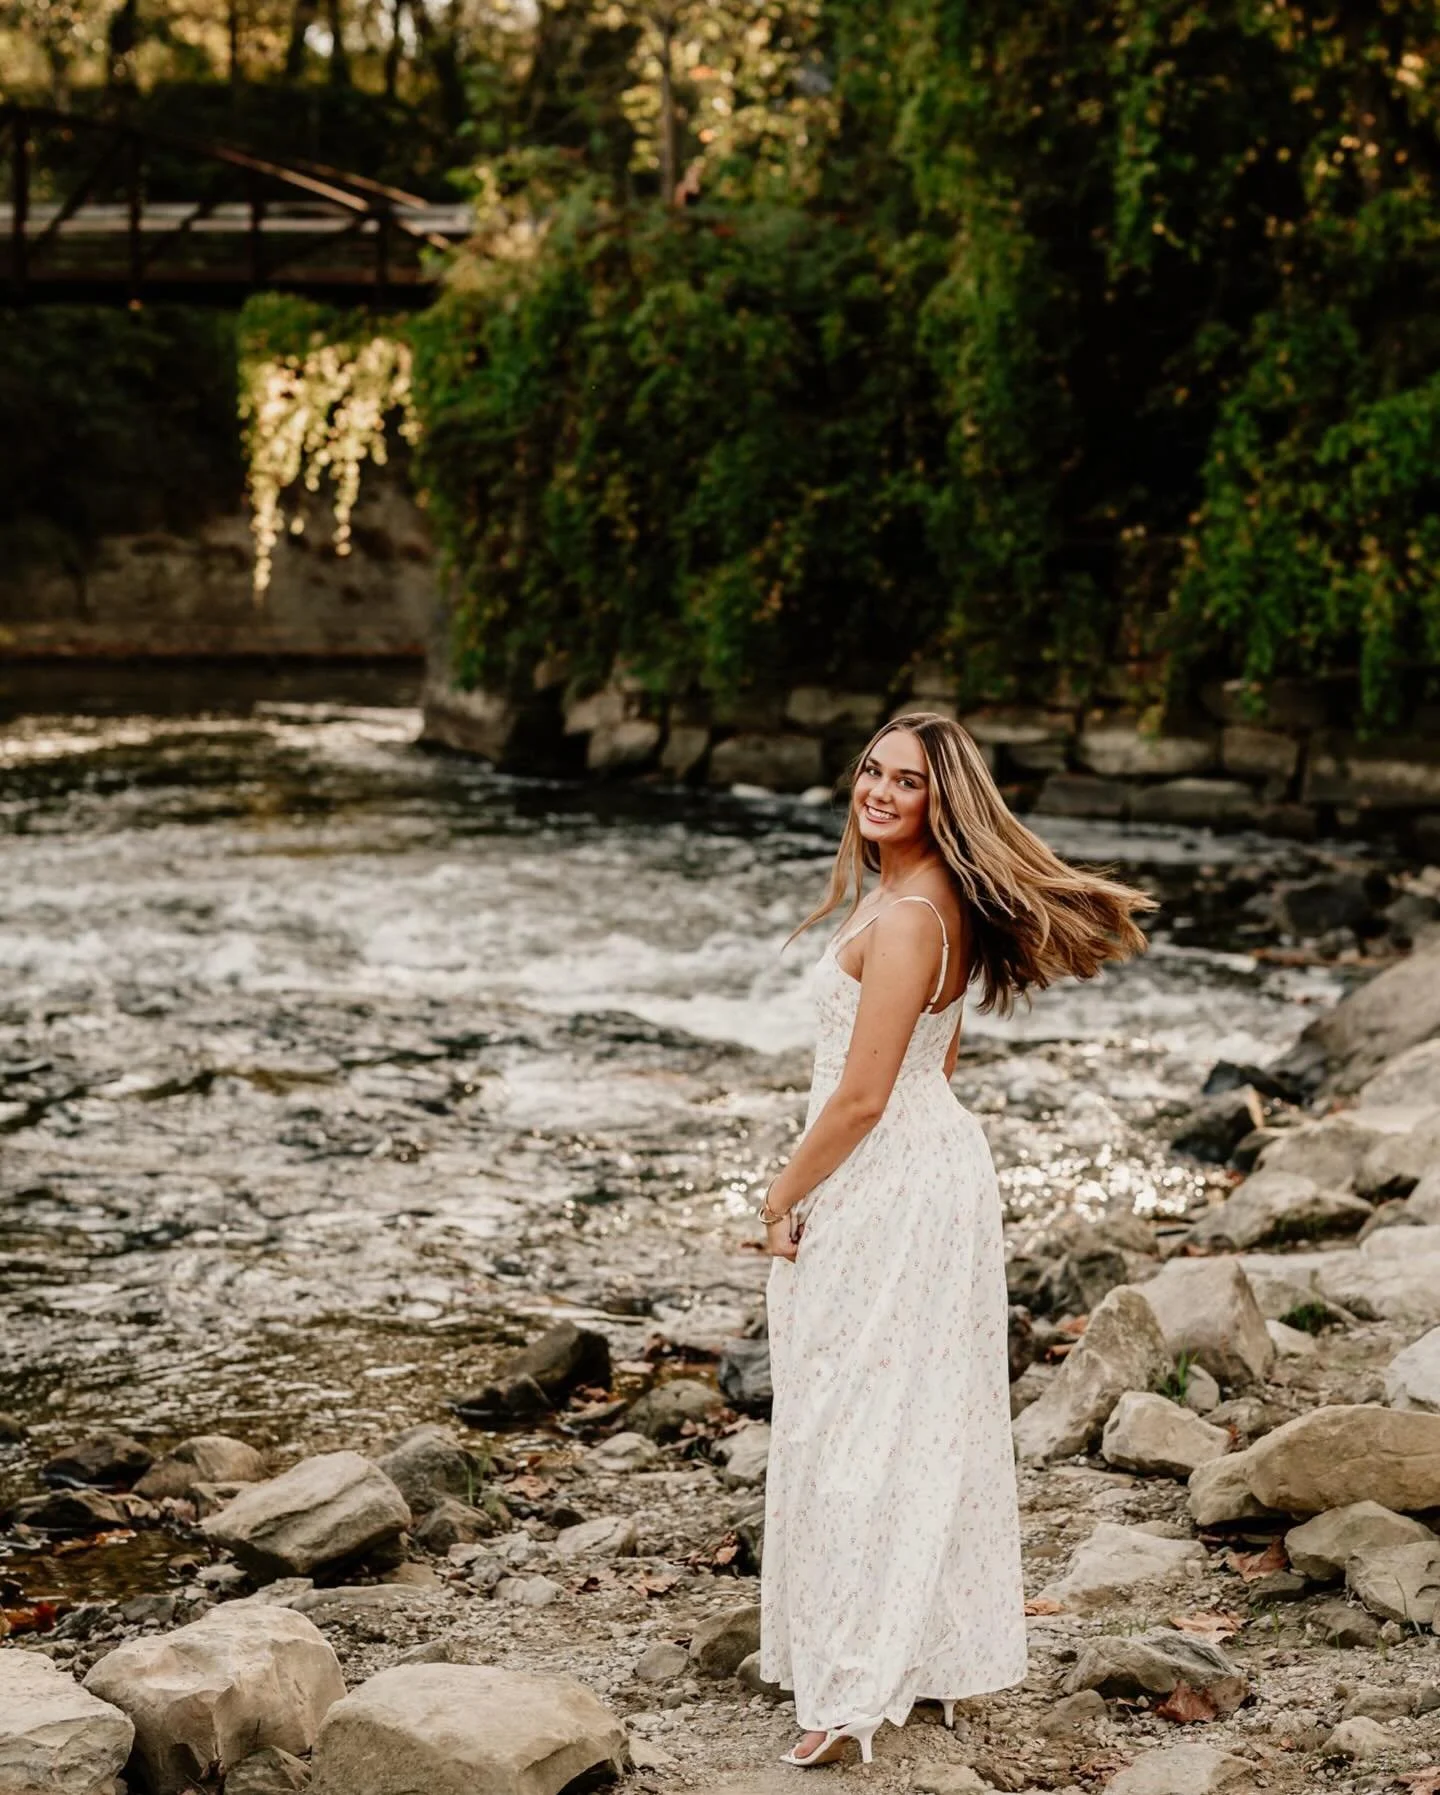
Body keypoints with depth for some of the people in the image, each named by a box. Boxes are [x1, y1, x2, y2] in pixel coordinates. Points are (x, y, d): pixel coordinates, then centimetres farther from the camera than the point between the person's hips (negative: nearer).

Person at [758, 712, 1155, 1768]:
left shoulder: (901, 919, -23)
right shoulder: (946, 903, 8)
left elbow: (861, 1097, -23)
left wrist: (783, 1199, -10)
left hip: (883, 1188, -10)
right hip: (938, 1160, 10)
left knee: (854, 1429, -3)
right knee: (929, 1421, 17)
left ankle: (855, 1688, 3)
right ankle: (942, 1655, 28)